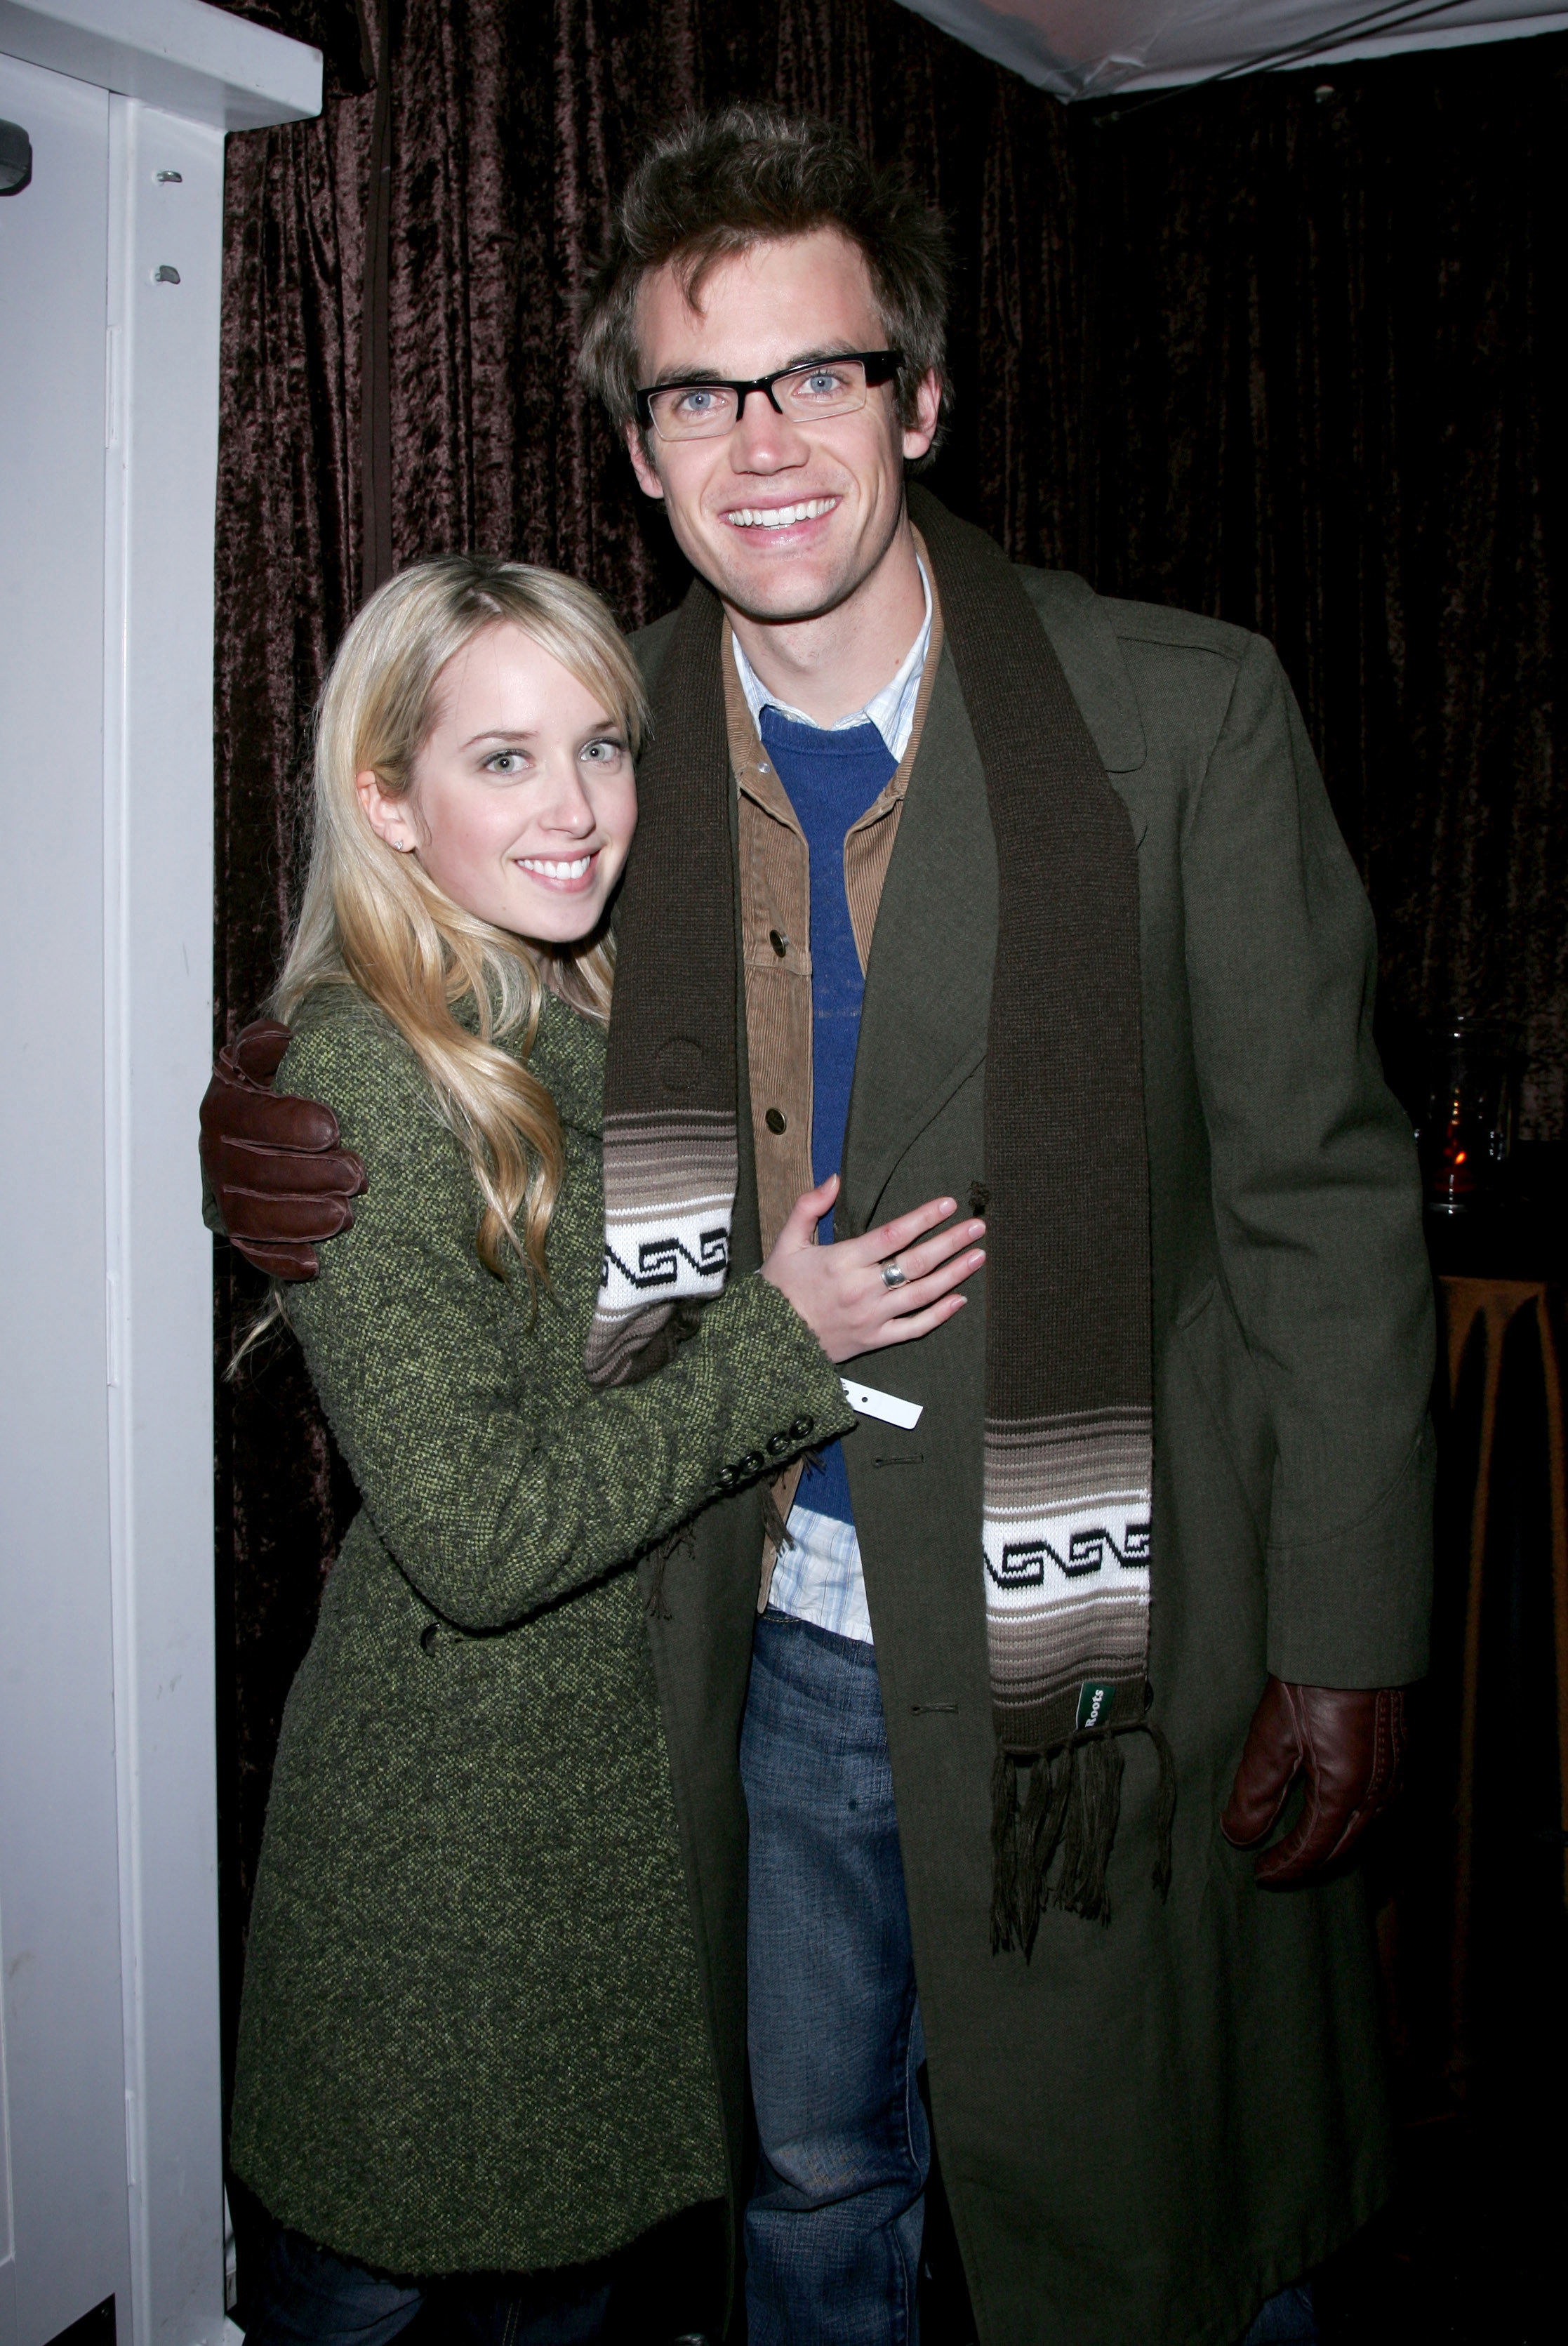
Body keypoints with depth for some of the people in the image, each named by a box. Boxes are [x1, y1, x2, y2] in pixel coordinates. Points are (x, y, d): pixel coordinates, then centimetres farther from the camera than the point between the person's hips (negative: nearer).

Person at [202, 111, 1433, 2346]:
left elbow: (1324, 1196, -8)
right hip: (782, 1632, 4)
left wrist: (1343, 1647, -10)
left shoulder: (1185, 712, -11)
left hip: (1113, 1636, -3)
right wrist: (335, 1166, -12)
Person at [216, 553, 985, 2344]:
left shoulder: (591, 1028, 3)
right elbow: (480, 1538, -26)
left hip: (631, 1753, 7)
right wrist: (778, 1345, -20)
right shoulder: (364, 1084, -23)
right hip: (452, 1801, -7)